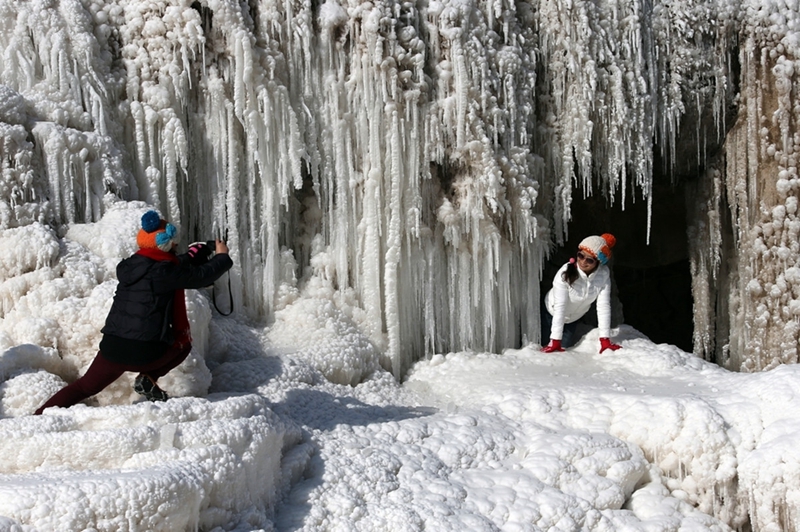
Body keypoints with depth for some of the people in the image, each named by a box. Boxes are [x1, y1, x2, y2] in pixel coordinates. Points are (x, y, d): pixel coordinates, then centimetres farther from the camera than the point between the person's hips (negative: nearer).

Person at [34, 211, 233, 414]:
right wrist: (222, 257, 22)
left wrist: (189, 257, 36)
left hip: (112, 346, 5)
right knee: (183, 342, 24)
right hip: (146, 353, -5)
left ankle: (40, 416, 7)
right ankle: (148, 379, 6)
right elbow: (202, 276, 3)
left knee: (84, 387, 22)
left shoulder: (128, 266, 9)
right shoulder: (166, 271, -9)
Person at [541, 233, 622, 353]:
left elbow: (603, 306, -25)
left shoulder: (604, 275, -28)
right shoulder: (566, 272, -35)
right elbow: (559, 308, -35)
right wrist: (555, 342, -36)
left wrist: (605, 340, -29)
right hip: (551, 312, -3)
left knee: (566, 345, 14)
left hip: (573, 319, 3)